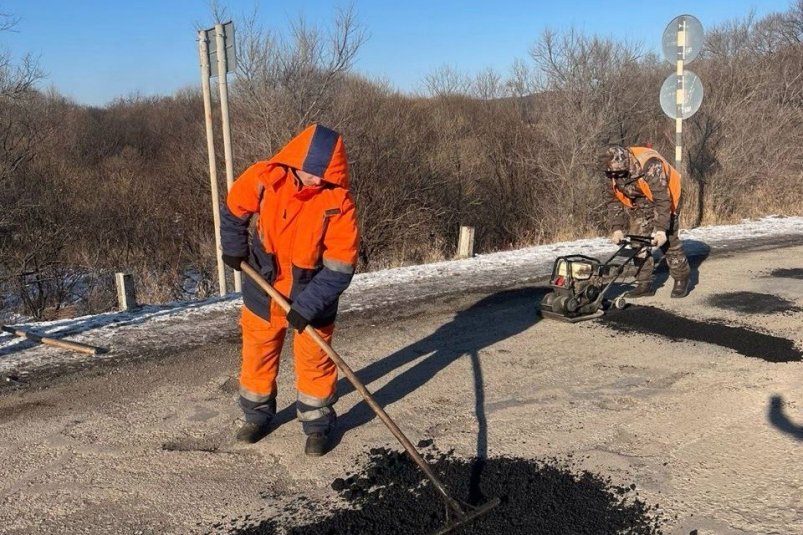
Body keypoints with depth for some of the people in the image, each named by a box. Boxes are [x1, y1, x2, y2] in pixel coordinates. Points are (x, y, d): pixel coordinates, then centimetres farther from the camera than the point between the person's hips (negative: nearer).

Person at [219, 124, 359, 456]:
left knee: (315, 363, 9)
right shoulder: (264, 179, -18)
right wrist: (234, 249, 6)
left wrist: (307, 307, -26)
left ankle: (317, 425, 28)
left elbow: (340, 268, -24)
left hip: (312, 296, -3)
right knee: (257, 355, 16)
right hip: (262, 289, 3)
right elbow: (233, 210, 3)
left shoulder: (338, 203, -25)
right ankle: (258, 417, 37)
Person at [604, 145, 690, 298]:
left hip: (664, 197, -6)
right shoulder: (614, 173, -16)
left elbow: (662, 199, -35)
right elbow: (614, 201, -7)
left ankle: (682, 279, 8)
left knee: (668, 239, -9)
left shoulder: (650, 165, -36)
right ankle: (644, 284, 3)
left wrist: (661, 229, -37)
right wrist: (617, 228, -16)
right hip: (638, 203, 6)